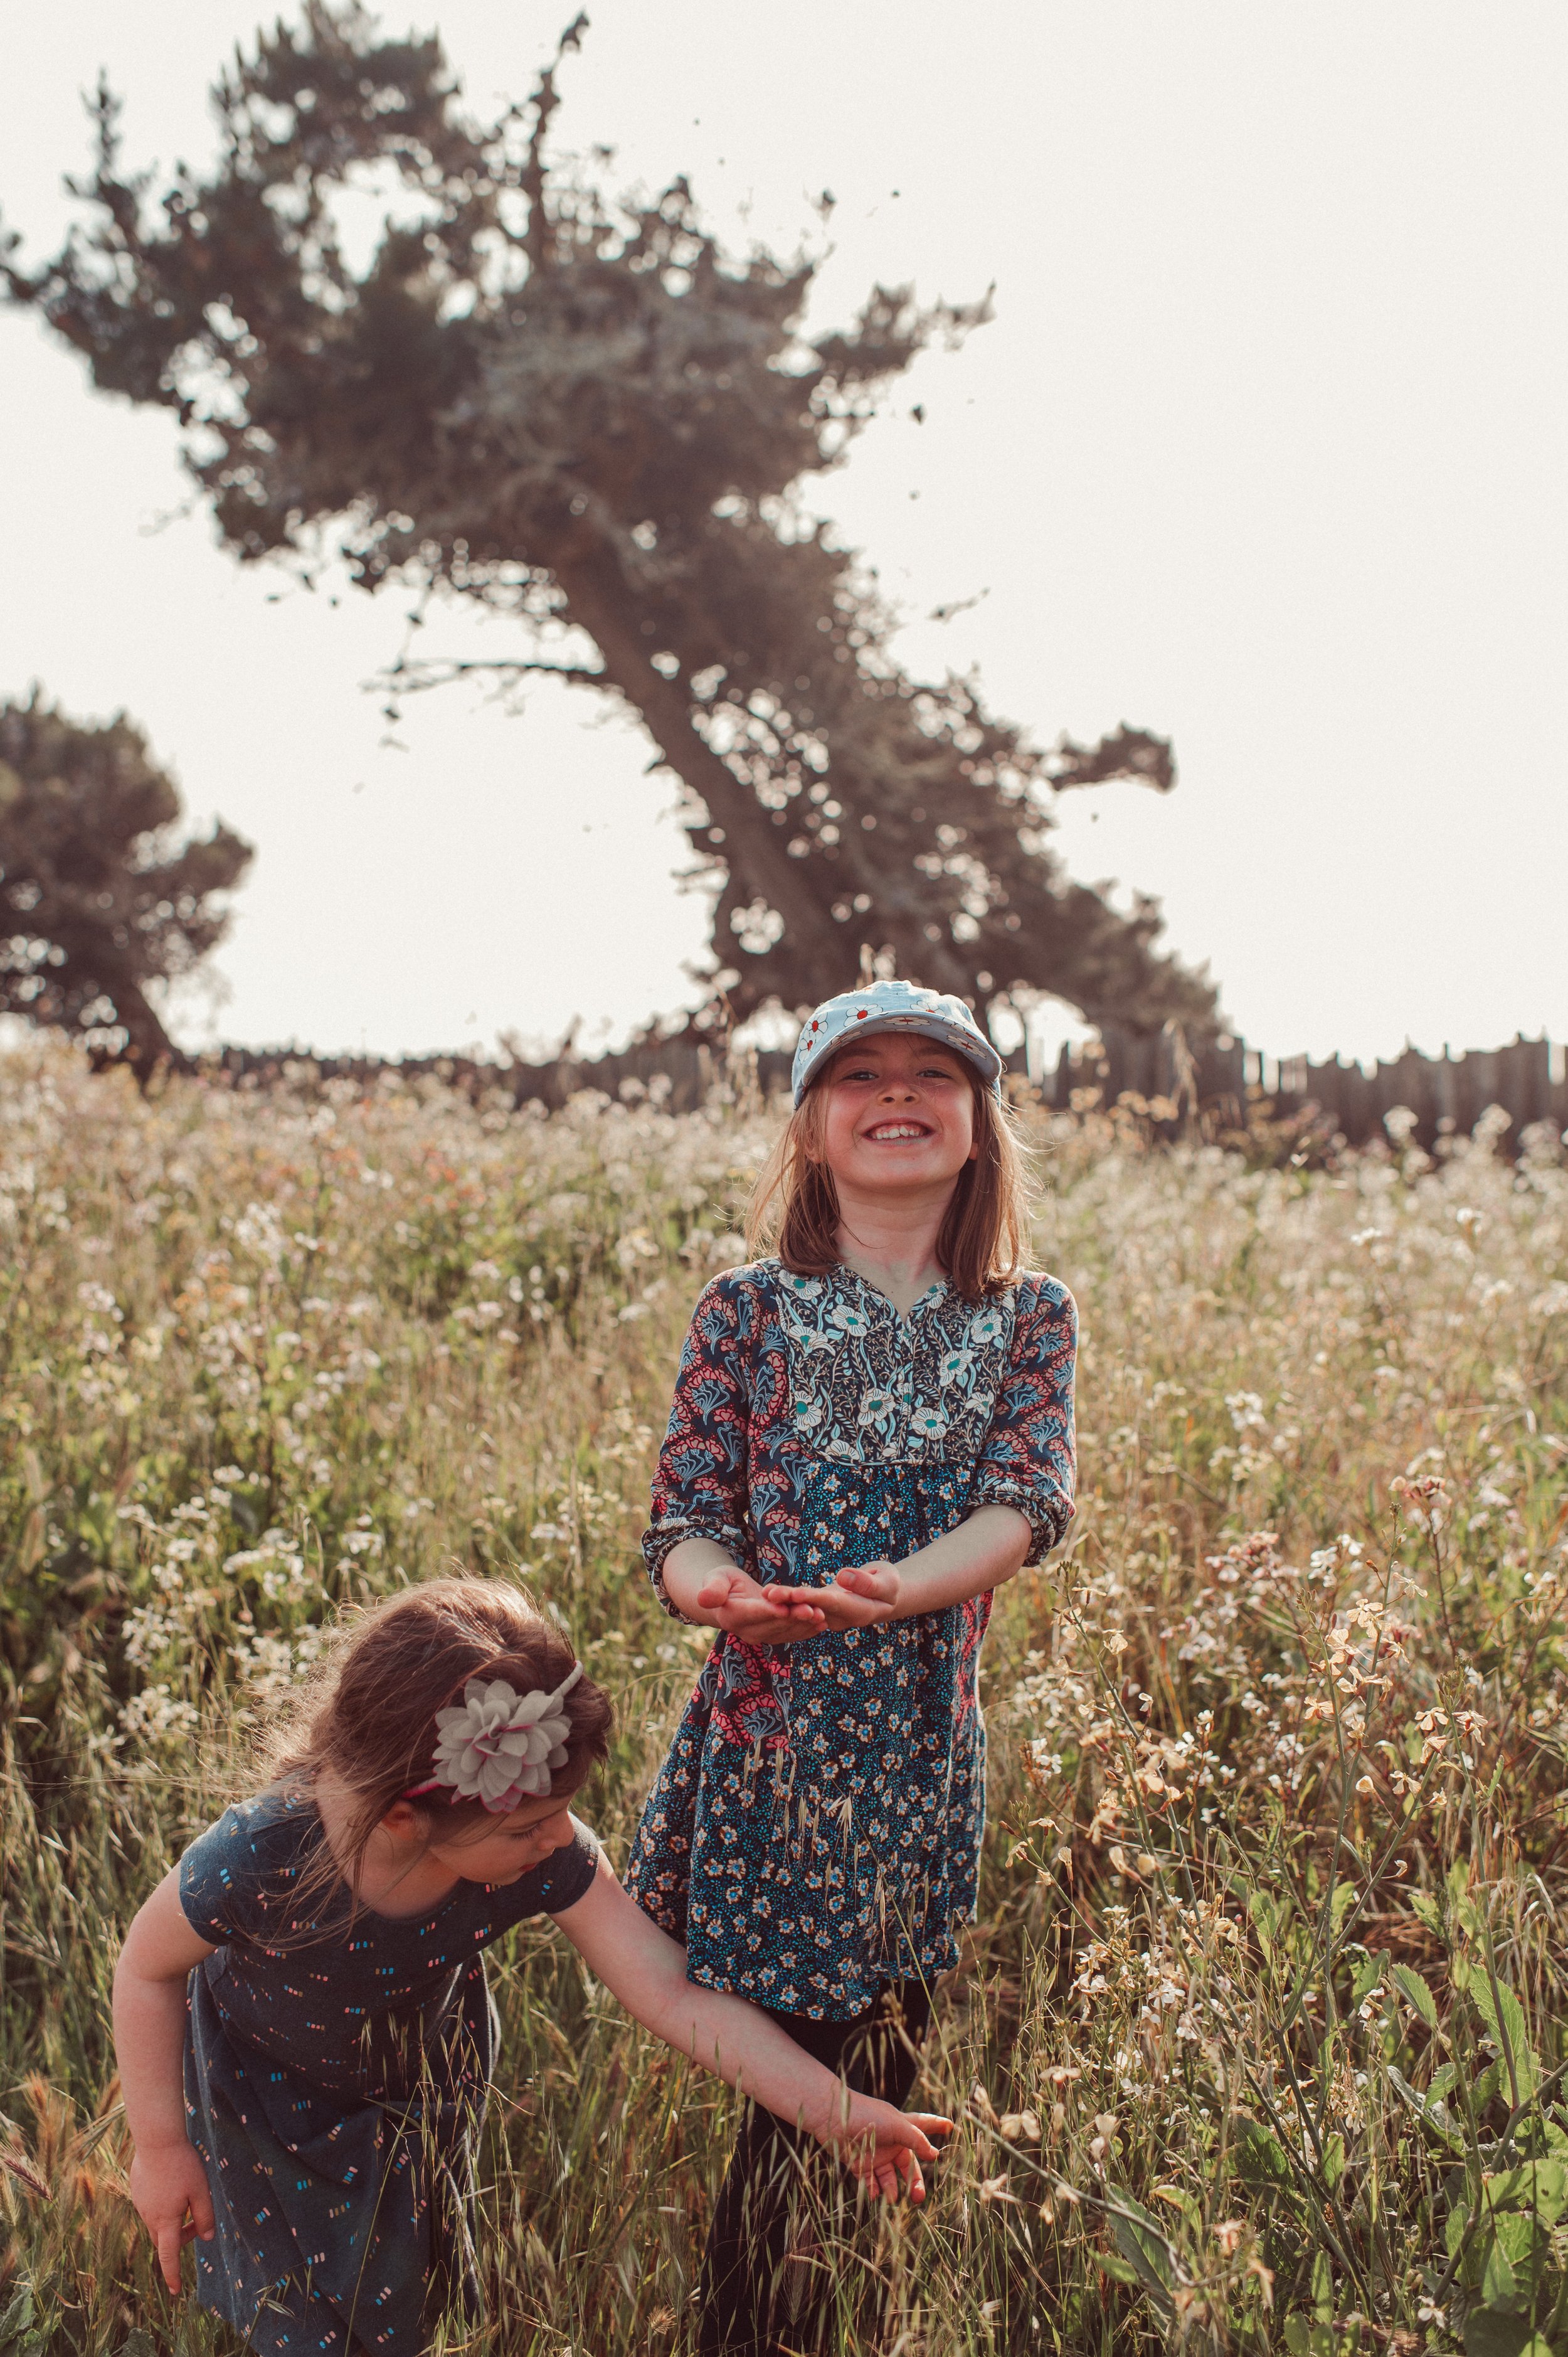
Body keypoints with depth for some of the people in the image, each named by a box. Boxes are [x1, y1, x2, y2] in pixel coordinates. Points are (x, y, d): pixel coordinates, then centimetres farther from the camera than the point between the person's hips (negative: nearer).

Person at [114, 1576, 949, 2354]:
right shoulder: (257, 1863, -43)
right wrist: (161, 2147, -15)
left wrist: (838, 2113, -35)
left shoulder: (548, 1861, -36)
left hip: (425, 2077, 3)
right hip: (268, 2077, -2)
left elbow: (673, 1994, -31)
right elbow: (150, 1967, -23)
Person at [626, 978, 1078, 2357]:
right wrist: (718, 1587, -28)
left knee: (878, 2086, 12)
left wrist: (900, 1587, -30)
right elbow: (682, 1528, -3)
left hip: (927, 1751, 2)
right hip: (768, 1738, -2)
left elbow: (1027, 1503, -9)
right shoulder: (750, 1310, 1)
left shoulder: (1028, 1317, 5)